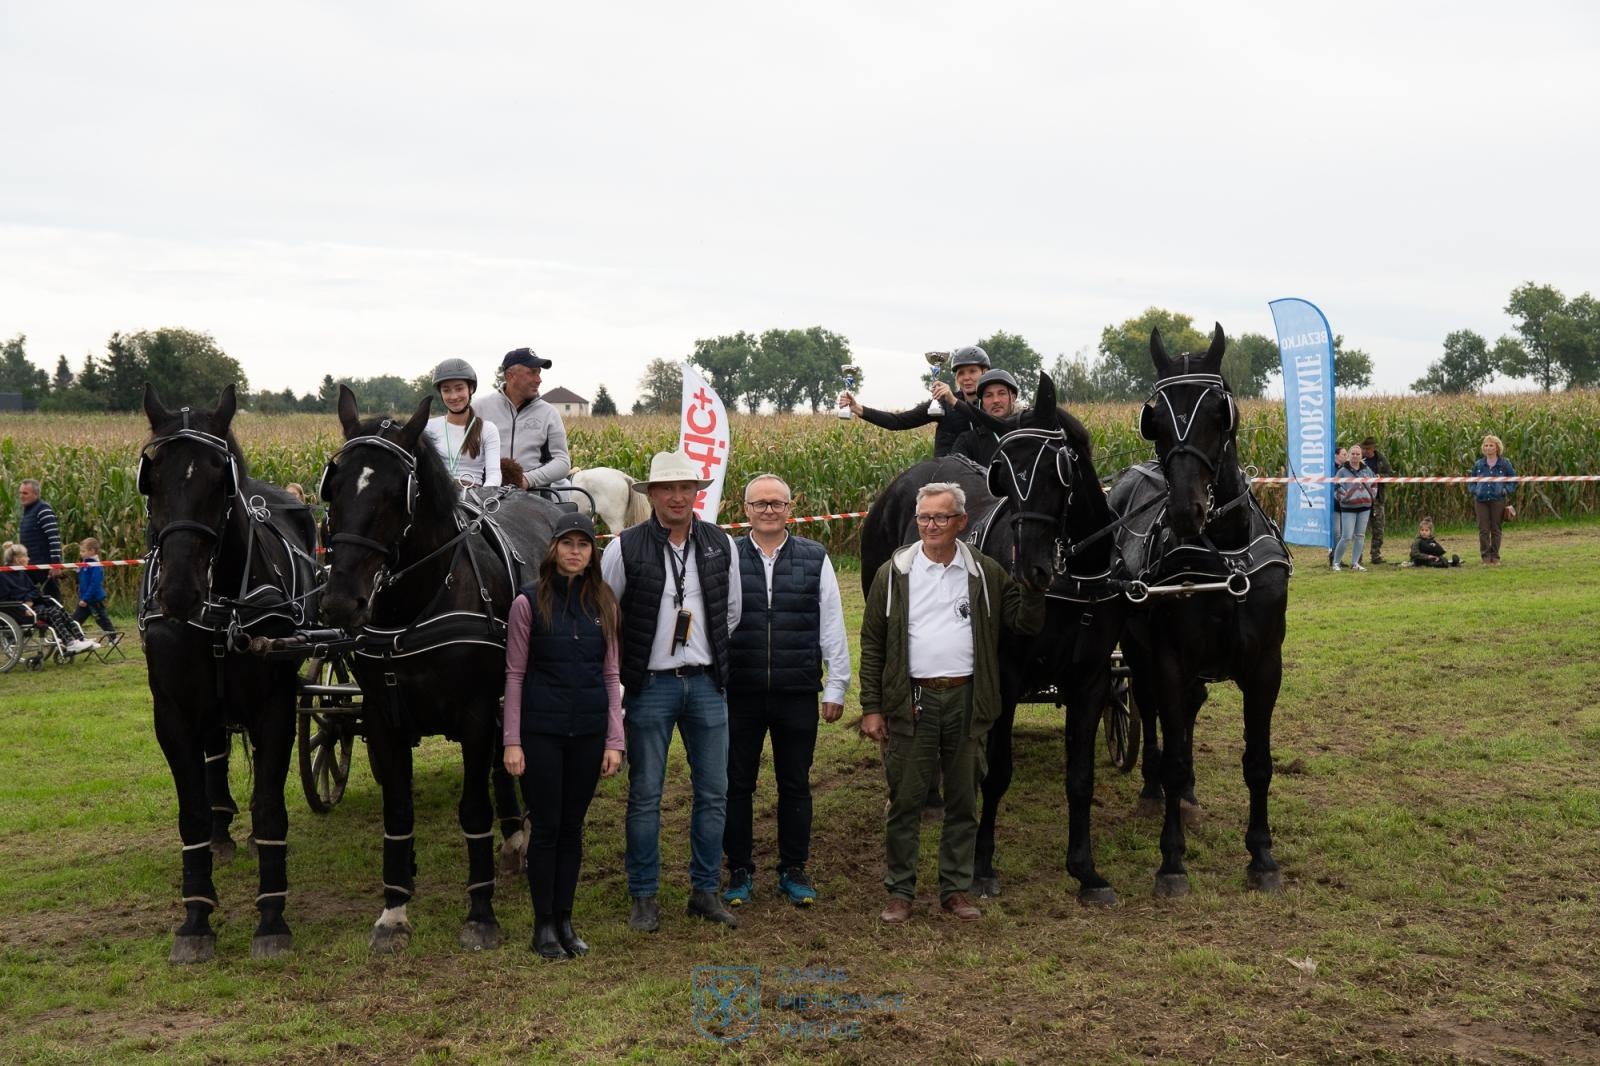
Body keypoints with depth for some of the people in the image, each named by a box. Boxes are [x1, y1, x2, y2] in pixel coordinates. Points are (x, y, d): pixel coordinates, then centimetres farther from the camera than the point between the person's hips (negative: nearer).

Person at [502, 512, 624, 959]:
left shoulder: (603, 603, 4)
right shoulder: (529, 602, -5)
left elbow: (611, 675, 5)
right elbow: (514, 675, -4)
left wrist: (615, 740, 1)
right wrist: (512, 741, -8)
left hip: (589, 730, 3)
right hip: (541, 729, -3)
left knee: (572, 826, 11)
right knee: (545, 827, 3)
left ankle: (564, 919, 21)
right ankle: (543, 924, 15)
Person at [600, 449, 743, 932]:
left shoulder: (722, 545, 2)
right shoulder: (625, 548, -7)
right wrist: (627, 663, 4)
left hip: (707, 683, 3)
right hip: (650, 685, -3)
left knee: (714, 792, 7)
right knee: (645, 796, 4)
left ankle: (706, 889, 20)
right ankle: (643, 897, 14)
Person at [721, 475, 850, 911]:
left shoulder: (816, 559, 4)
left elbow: (832, 628, 6)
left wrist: (836, 686, 4)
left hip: (798, 695, 1)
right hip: (738, 694, 0)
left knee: (795, 785, 9)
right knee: (737, 784, 8)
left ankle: (793, 871, 22)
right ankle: (739, 871, 21)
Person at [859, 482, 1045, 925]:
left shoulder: (986, 574, 6)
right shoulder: (893, 574, 3)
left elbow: (1026, 624, 2)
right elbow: (872, 645, 3)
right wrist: (871, 708, -2)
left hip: (967, 700, 1)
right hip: (912, 701, -1)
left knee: (963, 801, 9)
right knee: (905, 800, 3)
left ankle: (956, 889, 21)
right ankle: (899, 892, 14)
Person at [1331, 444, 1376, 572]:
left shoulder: (1367, 470, 9)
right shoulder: (1342, 471, -3)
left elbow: (1374, 484, 22)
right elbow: (1335, 488, -4)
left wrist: (1371, 496, 11)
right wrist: (1343, 497, -16)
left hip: (1365, 507, 5)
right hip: (1348, 508, -5)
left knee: (1359, 536, 7)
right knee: (1346, 537, -10)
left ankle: (1355, 563, 16)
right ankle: (1336, 562, 2)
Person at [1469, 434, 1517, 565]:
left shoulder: (1505, 463, 2)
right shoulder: (1478, 464, 8)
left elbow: (1513, 480, 9)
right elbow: (1472, 481, 18)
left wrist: (1506, 491, -4)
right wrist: (1474, 491, 0)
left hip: (1498, 500, -1)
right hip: (1481, 500, 1)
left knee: (1496, 529, 4)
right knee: (1483, 530, -1)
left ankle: (1495, 557, 12)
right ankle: (1485, 557, 3)